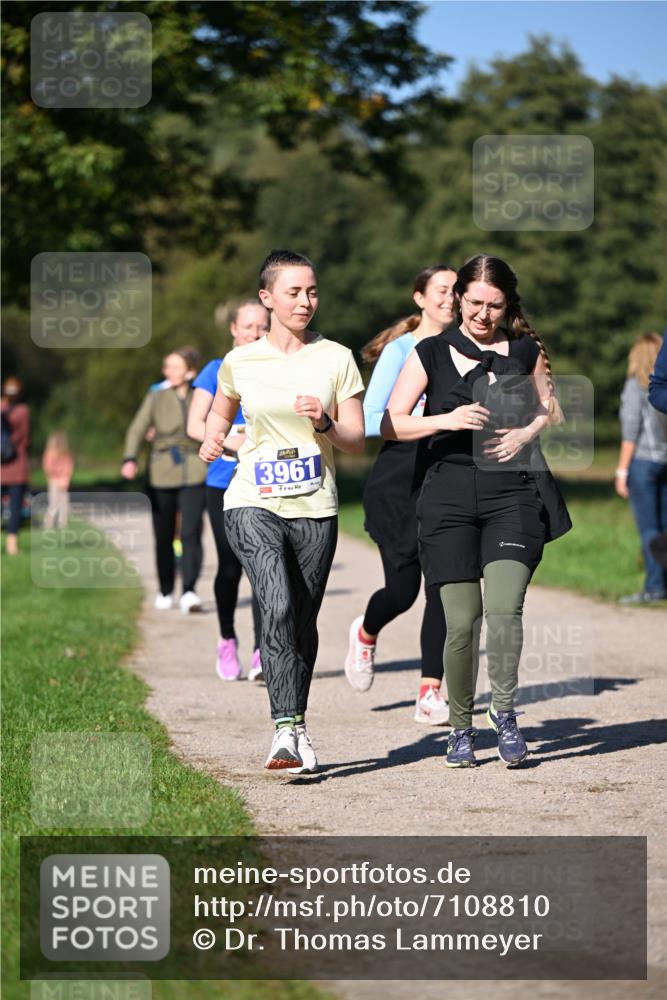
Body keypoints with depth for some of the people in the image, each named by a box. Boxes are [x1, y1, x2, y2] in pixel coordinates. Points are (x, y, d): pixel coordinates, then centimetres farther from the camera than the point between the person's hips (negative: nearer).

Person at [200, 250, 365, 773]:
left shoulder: (336, 359, 3)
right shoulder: (240, 362, 4)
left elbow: (357, 442, 3)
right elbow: (220, 413, 26)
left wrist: (324, 422, -14)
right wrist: (213, 439, 8)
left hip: (315, 509, 2)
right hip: (254, 504, -2)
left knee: (303, 623, 8)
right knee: (278, 607, -22)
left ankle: (293, 724, 26)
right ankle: (290, 729, -26)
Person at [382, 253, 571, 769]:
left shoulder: (526, 351, 10)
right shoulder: (431, 354, 6)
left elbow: (552, 410, 23)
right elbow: (391, 424, 2)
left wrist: (527, 433, 2)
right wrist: (446, 420, -14)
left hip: (513, 494, 0)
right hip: (450, 496, 0)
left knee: (504, 609, -18)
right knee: (462, 621, -4)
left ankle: (504, 710, 1)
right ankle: (461, 726, 14)